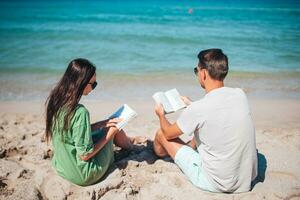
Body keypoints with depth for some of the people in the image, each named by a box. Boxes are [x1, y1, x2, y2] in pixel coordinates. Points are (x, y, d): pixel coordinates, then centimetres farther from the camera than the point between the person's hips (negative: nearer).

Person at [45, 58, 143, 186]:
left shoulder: (54, 101, -6)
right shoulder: (80, 112, -31)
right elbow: (85, 155, -24)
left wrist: (104, 123, 4)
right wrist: (109, 134, -12)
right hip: (82, 176, -7)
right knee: (113, 128, 7)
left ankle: (127, 141, 50)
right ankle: (128, 144, 40)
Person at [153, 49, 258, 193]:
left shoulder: (197, 109, -24)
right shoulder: (240, 95, -8)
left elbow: (168, 133, -4)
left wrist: (161, 114, 16)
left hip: (216, 184, -6)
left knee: (161, 134, 7)